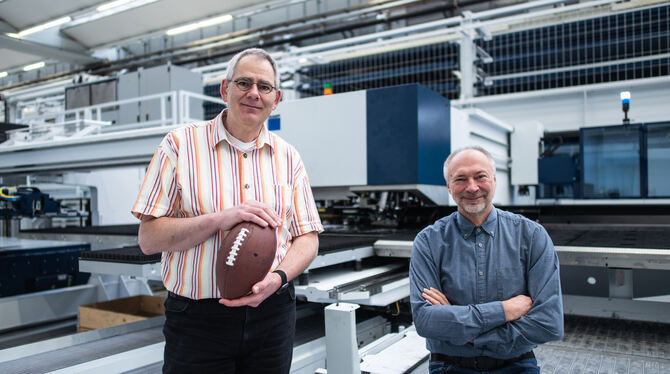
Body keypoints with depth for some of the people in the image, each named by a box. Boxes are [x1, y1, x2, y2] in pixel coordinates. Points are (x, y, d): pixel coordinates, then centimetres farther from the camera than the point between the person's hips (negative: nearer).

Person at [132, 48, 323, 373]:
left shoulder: (287, 157, 6)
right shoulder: (180, 144, -2)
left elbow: (307, 237, 5)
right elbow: (149, 238, -7)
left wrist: (278, 277, -14)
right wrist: (220, 218, -21)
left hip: (272, 312, 3)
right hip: (197, 319, -2)